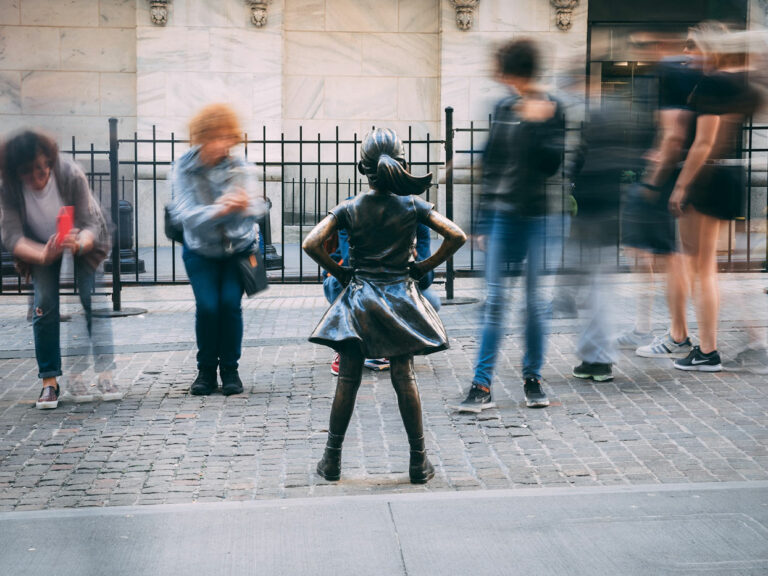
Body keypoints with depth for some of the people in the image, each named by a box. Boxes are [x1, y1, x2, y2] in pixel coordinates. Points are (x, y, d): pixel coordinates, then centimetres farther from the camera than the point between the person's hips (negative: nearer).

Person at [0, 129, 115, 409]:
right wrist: (43, 255, -50)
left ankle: (105, 374, -11)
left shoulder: (71, 175, -32)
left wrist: (79, 244, -53)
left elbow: (92, 224, -30)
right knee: (45, 306, -13)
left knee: (93, 301, -15)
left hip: (82, 244, -1)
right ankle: (49, 382, -7)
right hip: (39, 248, 1)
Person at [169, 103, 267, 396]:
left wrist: (244, 206, -54)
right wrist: (219, 211, -47)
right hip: (200, 251, 0)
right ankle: (206, 370, 4)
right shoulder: (184, 169, -16)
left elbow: (254, 208, -29)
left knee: (230, 302, -15)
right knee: (206, 305, -15)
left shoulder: (239, 168, -16)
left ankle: (230, 369, 4)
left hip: (239, 248, 0)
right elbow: (186, 214, -28)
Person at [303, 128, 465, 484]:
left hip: (358, 298, 0)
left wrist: (339, 272, 2)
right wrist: (423, 268, 1)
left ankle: (332, 460, 12)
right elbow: (457, 237, -8)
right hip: (400, 298, 0)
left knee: (347, 380, 5)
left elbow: (311, 244, -12)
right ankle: (418, 461, 9)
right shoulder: (412, 206, -4)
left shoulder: (349, 209, -5)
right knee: (404, 378, 5)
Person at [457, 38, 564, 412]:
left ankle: (533, 379, 19)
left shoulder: (551, 110, 0)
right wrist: (482, 222, 11)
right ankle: (482, 385, 2)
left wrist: (536, 124, -17)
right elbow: (489, 165, 13)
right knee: (494, 300, 0)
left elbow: (552, 163, -9)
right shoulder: (500, 109, 9)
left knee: (535, 300, 4)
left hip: (537, 216, -2)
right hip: (500, 213, 2)